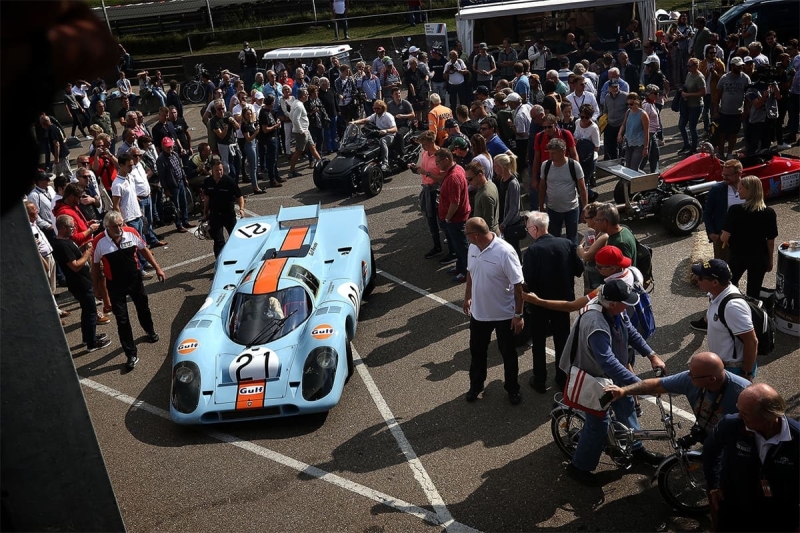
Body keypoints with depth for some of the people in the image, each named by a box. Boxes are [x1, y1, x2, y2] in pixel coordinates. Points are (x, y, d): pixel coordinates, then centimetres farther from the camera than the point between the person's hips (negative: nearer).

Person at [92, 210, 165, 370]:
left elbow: (144, 250, 2)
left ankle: (150, 331, 54)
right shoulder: (99, 242, -19)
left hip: (135, 279, 2)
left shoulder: (131, 232, -14)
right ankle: (131, 355, 11)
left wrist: (157, 268, 3)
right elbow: (95, 266, -5)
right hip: (115, 285, -2)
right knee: (122, 320, 1)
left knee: (143, 308, 24)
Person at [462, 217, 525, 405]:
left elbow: (518, 285, -21)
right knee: (477, 351, 21)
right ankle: (476, 385, 43)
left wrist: (518, 314, -18)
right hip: (478, 312, 6)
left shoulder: (505, 252, -27)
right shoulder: (473, 247, -6)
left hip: (504, 314, -5)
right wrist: (467, 297, 18)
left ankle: (512, 389, 36)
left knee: (508, 354, 15)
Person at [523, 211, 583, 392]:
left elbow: (528, 282, -23)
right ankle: (563, 379, 30)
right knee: (562, 340, 19)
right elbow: (579, 270, -1)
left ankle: (540, 382, 22)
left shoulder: (533, 250, -22)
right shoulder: (567, 243, -8)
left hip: (539, 303, -4)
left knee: (538, 343, 13)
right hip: (563, 300, 4)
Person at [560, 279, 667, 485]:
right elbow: (608, 362, -45)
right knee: (598, 424, 2)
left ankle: (636, 449, 45)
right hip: (593, 379, -8)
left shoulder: (615, 311, -13)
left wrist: (651, 355, -2)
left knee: (626, 405, 22)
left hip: (610, 373, 9)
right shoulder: (595, 324, -41)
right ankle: (578, 467, 20)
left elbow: (630, 332, 5)